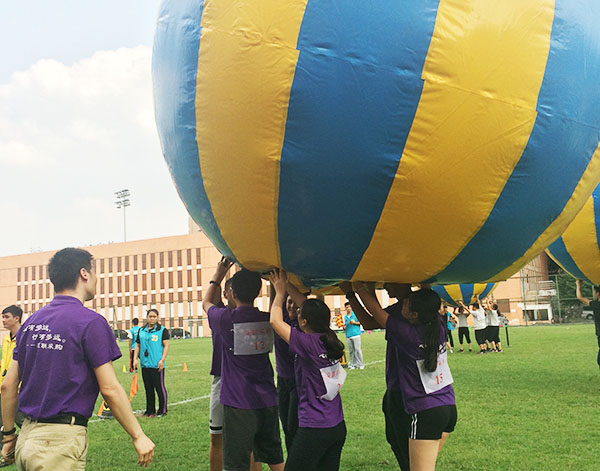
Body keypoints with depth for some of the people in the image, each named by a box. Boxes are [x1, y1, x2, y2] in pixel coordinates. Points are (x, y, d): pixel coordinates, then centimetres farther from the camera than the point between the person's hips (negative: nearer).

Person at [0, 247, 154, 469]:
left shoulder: (31, 322, 9)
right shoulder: (90, 322, -11)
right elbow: (110, 389, -13)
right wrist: (138, 436, -6)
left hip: (27, 436, 7)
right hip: (60, 441, -7)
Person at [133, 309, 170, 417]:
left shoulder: (162, 330, 0)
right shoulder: (141, 331, 14)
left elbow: (166, 346, -4)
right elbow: (137, 345, 18)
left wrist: (162, 360, -13)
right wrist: (135, 358, 6)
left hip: (157, 365, -5)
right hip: (145, 364, 5)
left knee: (159, 387, -3)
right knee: (148, 388, 10)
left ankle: (162, 411, 6)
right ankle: (150, 410, 18)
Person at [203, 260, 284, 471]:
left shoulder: (227, 319, -12)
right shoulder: (267, 320, -1)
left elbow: (206, 303, 11)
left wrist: (218, 275, 22)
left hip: (239, 404, -5)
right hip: (268, 400, 5)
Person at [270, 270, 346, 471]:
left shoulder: (307, 343, -17)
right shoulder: (330, 341, 3)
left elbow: (275, 320, -7)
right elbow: (308, 307, 14)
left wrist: (280, 291, 6)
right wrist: (287, 285, 18)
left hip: (314, 429, -7)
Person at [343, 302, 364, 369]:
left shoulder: (355, 314, 3)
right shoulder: (345, 317, 15)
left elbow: (360, 322, 1)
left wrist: (354, 322, -11)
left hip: (356, 334, -4)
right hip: (348, 335, 4)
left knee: (357, 349, -8)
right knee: (351, 351, 3)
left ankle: (360, 364, -3)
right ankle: (353, 364, 8)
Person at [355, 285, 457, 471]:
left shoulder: (406, 333, -17)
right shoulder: (439, 325, -1)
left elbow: (375, 309, -6)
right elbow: (431, 303, 19)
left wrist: (359, 287, 7)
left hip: (425, 412, -7)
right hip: (449, 407, 7)